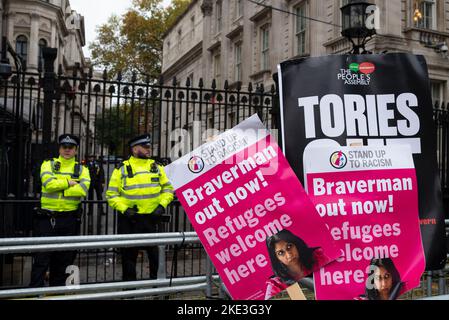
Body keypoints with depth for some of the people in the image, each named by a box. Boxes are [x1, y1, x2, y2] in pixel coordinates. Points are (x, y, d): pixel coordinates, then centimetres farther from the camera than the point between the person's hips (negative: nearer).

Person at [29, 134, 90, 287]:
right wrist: (70, 182, -9)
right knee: (41, 260, -3)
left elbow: (83, 189, -12)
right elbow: (49, 183, -15)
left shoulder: (82, 169, 8)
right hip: (46, 218, -2)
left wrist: (59, 188, -13)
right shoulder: (48, 164, 6)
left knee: (64, 260, 11)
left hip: (69, 220, 2)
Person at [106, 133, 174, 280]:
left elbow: (168, 188, 11)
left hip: (152, 217, 2)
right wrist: (124, 208, -13)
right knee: (129, 253, 8)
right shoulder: (122, 169, 0)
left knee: (154, 252, 10)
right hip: (129, 219, -2)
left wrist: (162, 205, -4)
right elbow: (111, 194, -1)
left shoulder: (157, 167, 8)